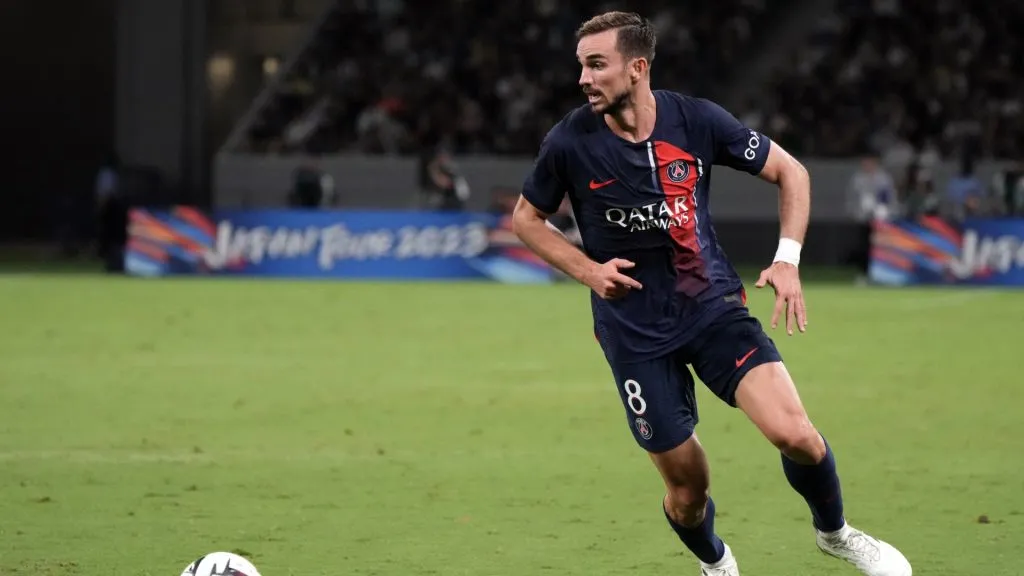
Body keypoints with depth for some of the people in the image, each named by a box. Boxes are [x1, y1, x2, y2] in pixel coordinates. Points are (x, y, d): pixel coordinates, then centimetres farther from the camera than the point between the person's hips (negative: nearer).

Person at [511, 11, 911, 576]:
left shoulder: (698, 120, -9)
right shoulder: (569, 143, -10)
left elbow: (790, 172, 3)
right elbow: (526, 218, 7)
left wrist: (787, 259, -9)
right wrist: (587, 269, -7)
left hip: (714, 305, 0)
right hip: (634, 332, 0)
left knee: (793, 433, -19)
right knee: (686, 485, 2)